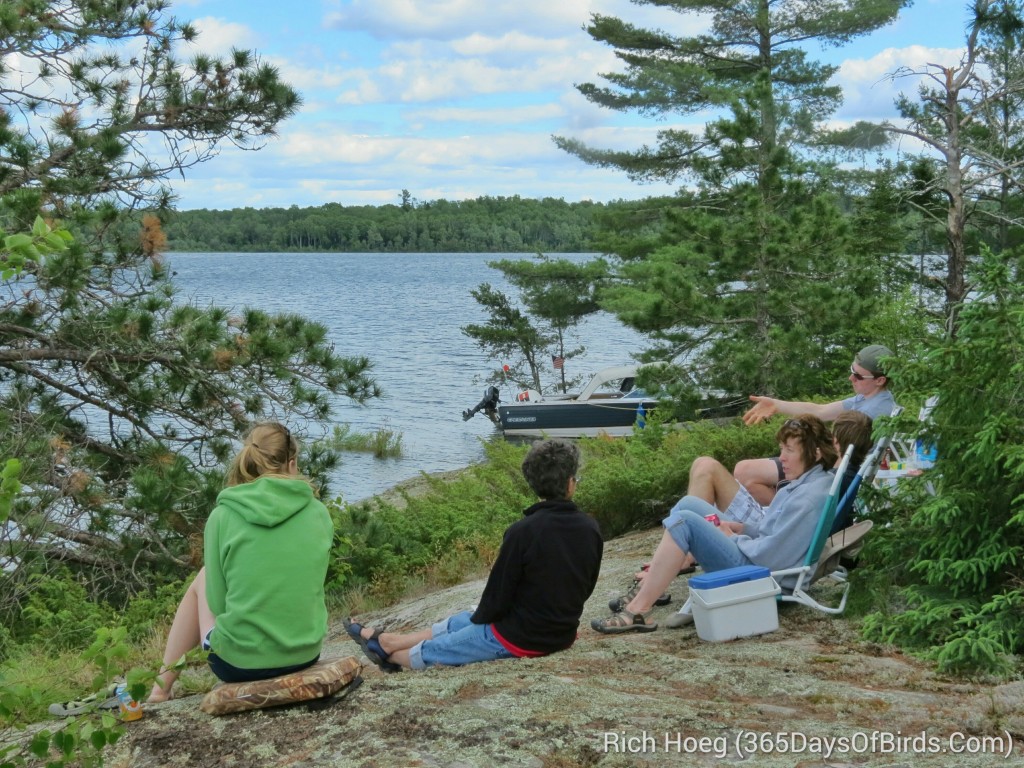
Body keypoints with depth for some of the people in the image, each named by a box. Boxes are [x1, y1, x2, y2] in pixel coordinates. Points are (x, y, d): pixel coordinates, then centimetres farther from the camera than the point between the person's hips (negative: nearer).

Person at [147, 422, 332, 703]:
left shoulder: (223, 516, -8)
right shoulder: (319, 514, -1)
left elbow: (218, 602, -1)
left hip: (240, 662, -3)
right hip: (306, 653, 3)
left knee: (203, 580, 26)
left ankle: (162, 685, 32)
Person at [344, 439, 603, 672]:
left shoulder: (523, 532, -23)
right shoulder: (590, 529, -7)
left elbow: (499, 592, -14)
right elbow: (586, 586, 7)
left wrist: (480, 617, 6)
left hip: (520, 638, -7)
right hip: (564, 634, 7)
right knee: (460, 622, 25)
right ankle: (383, 640, 41)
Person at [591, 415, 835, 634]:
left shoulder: (809, 497, -22)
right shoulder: (803, 483, 9)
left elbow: (770, 555, -25)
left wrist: (733, 539, -8)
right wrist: (742, 527, 4)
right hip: (751, 554, 11)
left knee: (685, 521, -19)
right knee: (689, 504, 11)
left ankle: (639, 609, -18)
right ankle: (647, 587, 7)